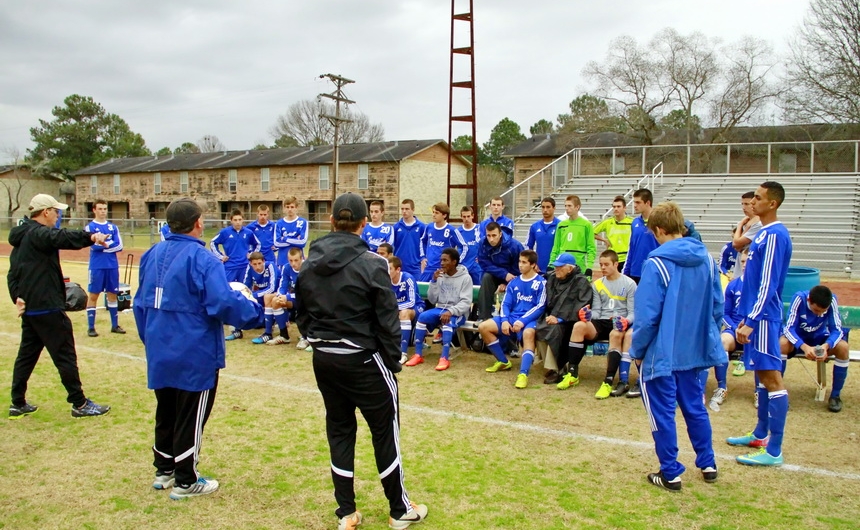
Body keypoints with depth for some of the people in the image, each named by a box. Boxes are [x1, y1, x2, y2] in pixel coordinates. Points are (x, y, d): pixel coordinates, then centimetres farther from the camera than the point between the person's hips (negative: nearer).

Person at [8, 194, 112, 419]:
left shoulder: (21, 237, 17)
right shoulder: (38, 233, -14)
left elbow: (13, 273, 17)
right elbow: (60, 238, -37)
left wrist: (18, 296, 6)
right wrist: (91, 237, -54)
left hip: (29, 307, 10)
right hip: (47, 307, -10)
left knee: (27, 354, 16)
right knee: (65, 355, -3)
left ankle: (18, 404, 23)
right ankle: (80, 404, 4)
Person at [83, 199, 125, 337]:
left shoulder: (113, 227, 9)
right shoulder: (90, 227, -2)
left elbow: (119, 246, 1)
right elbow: (92, 244, -16)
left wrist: (102, 245, -8)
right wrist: (109, 244, -9)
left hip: (112, 266, 4)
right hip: (97, 267, -4)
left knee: (112, 294, 11)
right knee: (93, 295, 2)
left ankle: (115, 325, 20)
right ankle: (91, 327, 9)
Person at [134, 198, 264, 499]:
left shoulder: (153, 255, 4)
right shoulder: (201, 259, -20)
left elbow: (140, 303, 13)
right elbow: (225, 303, -27)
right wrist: (258, 311, -11)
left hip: (160, 353, 7)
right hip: (194, 356, -7)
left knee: (166, 412, 21)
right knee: (191, 418, 6)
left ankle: (164, 470, 34)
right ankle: (185, 482, 17)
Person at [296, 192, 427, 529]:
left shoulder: (310, 263, 1)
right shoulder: (370, 264, -16)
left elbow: (302, 314, 8)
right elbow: (387, 319, -13)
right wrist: (393, 361, -2)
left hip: (323, 360, 5)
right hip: (362, 360, -5)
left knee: (339, 430, 15)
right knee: (385, 431, 9)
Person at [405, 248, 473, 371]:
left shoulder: (465, 277, -7)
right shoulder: (440, 276, 5)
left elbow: (466, 302, -15)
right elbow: (432, 300, 5)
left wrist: (451, 311, -30)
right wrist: (434, 281, -8)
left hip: (458, 312, -4)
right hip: (440, 309, 5)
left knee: (447, 322, -36)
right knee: (422, 317, -22)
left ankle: (444, 358, -35)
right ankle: (418, 355, -17)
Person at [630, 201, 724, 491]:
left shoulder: (656, 263, -18)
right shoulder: (706, 259, 1)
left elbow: (647, 315, -18)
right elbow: (717, 307, 8)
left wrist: (637, 350, -6)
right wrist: (705, 336, 19)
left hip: (662, 353, -6)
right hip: (695, 350, 7)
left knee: (662, 413, 6)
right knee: (695, 407, 21)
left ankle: (670, 474, 15)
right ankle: (708, 464, 32)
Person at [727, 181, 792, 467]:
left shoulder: (774, 235, -16)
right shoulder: (763, 234, 14)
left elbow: (768, 284, -20)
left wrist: (751, 321, -20)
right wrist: (745, 318, 21)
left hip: (764, 317, -10)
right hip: (755, 315, 10)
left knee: (771, 378, -5)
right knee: (762, 376, 16)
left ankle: (774, 451, 0)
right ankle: (760, 435, 28)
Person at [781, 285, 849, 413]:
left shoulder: (832, 300, -22)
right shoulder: (800, 298, -27)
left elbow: (837, 329, -19)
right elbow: (789, 328, -28)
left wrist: (826, 345, -41)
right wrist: (804, 347, -46)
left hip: (819, 339, 2)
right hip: (798, 339, -2)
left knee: (843, 347, -27)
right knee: (782, 344, -35)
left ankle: (835, 395, -11)